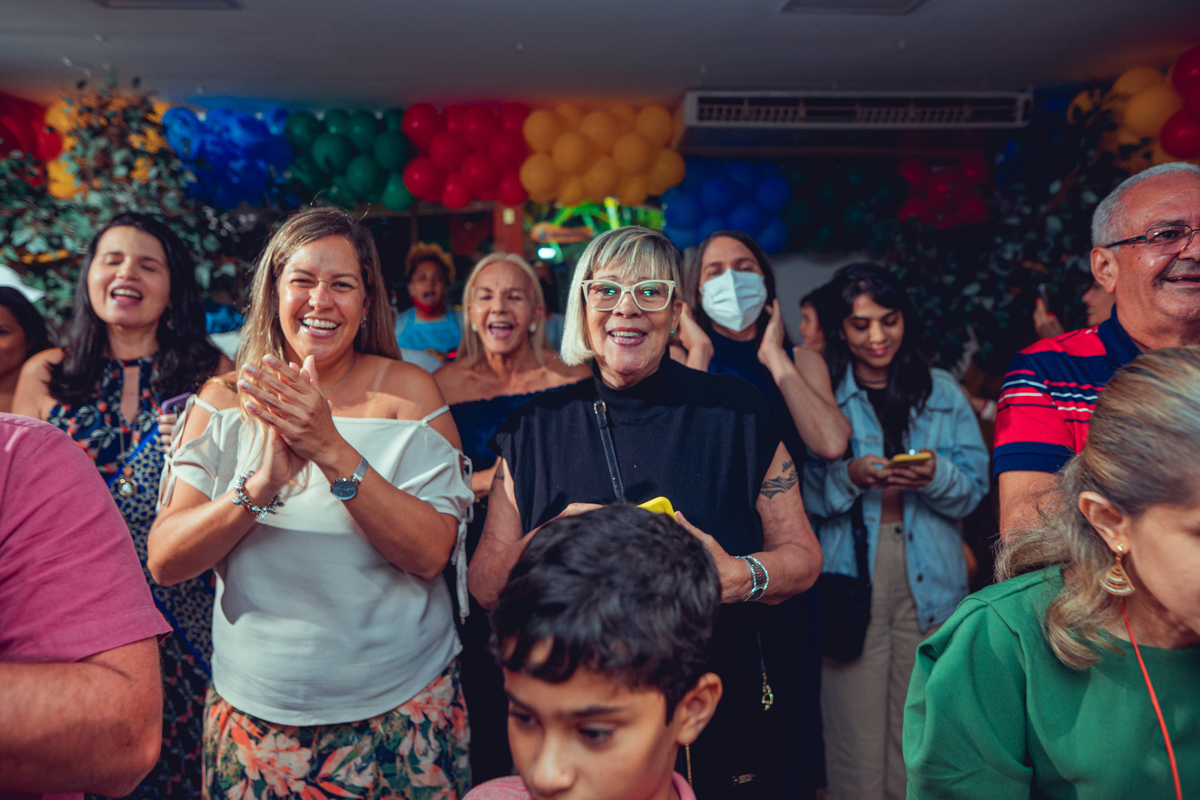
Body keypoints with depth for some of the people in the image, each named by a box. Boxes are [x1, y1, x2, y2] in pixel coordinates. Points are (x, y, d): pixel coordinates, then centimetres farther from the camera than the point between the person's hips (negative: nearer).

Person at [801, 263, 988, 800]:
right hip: (850, 579, -2)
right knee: (855, 730, 0)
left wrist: (935, 475, -13)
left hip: (929, 580, 2)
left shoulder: (942, 392, 12)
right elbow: (801, 495, -2)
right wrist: (847, 476, -18)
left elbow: (975, 484, 6)